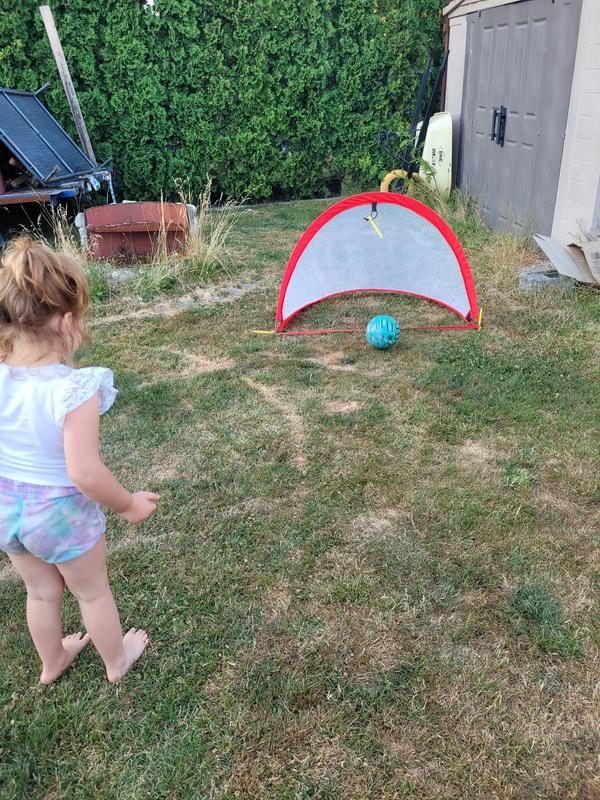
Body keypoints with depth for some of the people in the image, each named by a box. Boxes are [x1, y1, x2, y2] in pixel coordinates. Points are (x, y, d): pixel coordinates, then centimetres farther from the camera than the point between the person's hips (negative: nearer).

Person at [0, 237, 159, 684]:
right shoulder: (75, 389, -31)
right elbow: (85, 473, -31)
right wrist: (129, 504, -14)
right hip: (61, 511, -5)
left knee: (41, 591, 30)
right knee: (93, 592, 22)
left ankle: (52, 662, 55)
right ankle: (117, 662, 47)